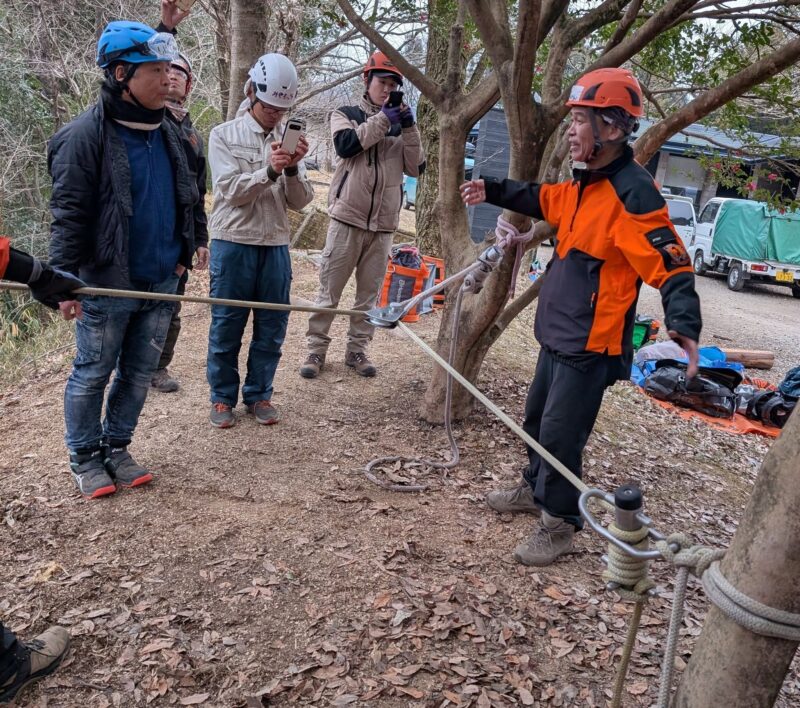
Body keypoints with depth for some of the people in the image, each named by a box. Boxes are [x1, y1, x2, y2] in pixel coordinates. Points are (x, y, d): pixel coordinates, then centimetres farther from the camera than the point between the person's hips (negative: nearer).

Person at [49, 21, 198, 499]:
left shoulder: (166, 132, 8)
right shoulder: (86, 135, -13)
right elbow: (68, 214, -14)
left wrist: (181, 254, 16)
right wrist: (65, 278, -17)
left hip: (162, 281, 7)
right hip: (108, 284, -6)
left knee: (140, 372, 14)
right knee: (93, 374, 8)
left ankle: (117, 447, 30)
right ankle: (85, 459, 24)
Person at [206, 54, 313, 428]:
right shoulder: (224, 135, 1)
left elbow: (300, 201, 4)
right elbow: (230, 190, -9)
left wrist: (293, 169, -15)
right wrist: (269, 171, -23)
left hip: (275, 245, 3)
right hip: (233, 243, -3)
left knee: (272, 326, 8)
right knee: (227, 325, 4)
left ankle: (259, 394, 23)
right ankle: (222, 397, 19)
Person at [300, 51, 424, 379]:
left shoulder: (399, 125, 13)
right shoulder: (345, 114, 6)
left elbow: (415, 167, 3)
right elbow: (345, 144, -16)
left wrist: (409, 128, -7)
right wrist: (382, 119, -14)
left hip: (383, 223, 3)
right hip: (348, 217, -3)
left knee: (369, 292, 8)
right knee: (329, 289, 0)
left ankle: (357, 349, 19)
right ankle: (316, 349, 10)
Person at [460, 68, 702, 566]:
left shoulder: (633, 193, -22)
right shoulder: (587, 182, 6)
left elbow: (671, 266, -26)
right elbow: (545, 201, 27)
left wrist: (685, 323, -40)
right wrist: (493, 191, 25)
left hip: (591, 344, -10)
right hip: (559, 333, 10)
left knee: (559, 434, -2)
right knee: (537, 418, 23)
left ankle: (560, 525, 17)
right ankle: (535, 489, 44)